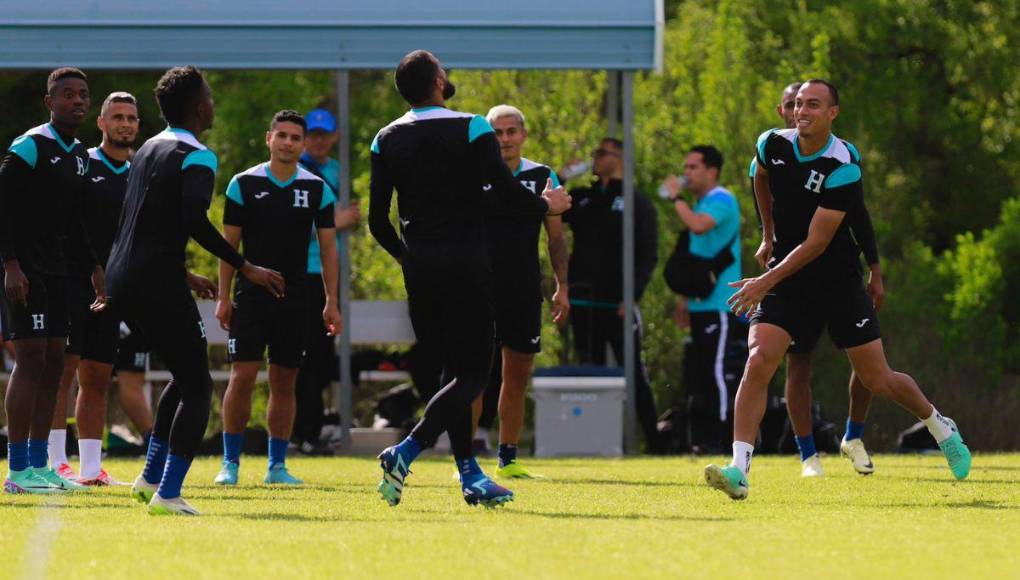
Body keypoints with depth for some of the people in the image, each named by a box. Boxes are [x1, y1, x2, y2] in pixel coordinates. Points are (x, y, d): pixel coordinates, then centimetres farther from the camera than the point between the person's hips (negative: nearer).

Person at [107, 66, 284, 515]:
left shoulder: (147, 151, 18)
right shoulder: (195, 157, -10)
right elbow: (195, 221, -25)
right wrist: (246, 268, -21)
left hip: (121, 280, 9)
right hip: (157, 283, -9)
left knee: (185, 375, 23)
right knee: (196, 387, -3)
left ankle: (151, 477, 20)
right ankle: (168, 494, -13)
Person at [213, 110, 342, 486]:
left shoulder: (317, 190, 4)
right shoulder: (244, 184, 0)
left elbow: (328, 249, 7)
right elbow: (229, 243, 3)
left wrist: (331, 303, 1)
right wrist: (223, 297, -2)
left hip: (295, 300, 2)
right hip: (251, 296, -2)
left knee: (284, 382, 4)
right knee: (242, 376, -9)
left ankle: (277, 466, 9)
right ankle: (230, 462, -2)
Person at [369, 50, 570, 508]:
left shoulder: (387, 140, 5)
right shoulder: (471, 130, -7)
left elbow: (377, 219, 4)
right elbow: (506, 191, -14)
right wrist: (547, 205, 6)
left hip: (418, 269, 5)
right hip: (465, 265, -5)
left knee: (451, 369, 14)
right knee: (471, 374, -2)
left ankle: (470, 476, 10)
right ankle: (404, 454, -19)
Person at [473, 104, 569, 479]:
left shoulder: (542, 177, 7)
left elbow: (557, 237, 12)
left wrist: (562, 287, 6)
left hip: (525, 292, 3)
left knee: (518, 376, 6)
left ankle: (508, 459, 14)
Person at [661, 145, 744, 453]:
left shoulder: (721, 201, -10)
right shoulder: (702, 204, 20)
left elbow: (698, 226, -31)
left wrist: (676, 197, -16)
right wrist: (684, 298, 23)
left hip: (719, 304, -10)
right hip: (701, 304, 10)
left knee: (716, 370, -11)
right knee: (696, 372, 10)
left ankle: (717, 440, -10)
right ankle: (701, 439, 14)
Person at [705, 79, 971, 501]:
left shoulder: (843, 168, -20)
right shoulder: (773, 144, -3)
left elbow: (816, 244, -21)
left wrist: (766, 283, -25)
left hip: (838, 280, -3)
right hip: (785, 280, 3)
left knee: (879, 381, 4)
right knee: (758, 361, -19)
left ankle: (940, 428, 33)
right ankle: (739, 470, -23)